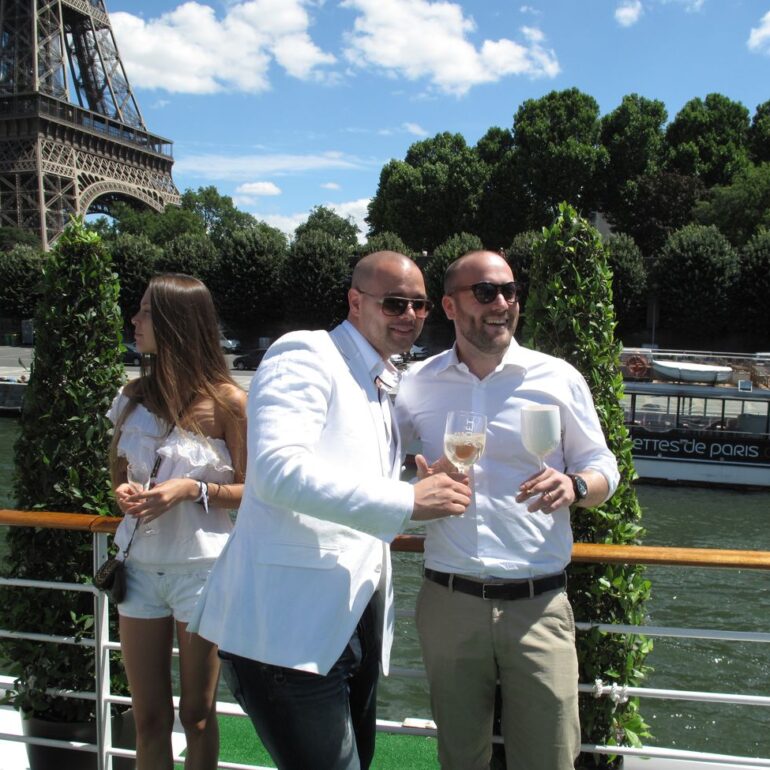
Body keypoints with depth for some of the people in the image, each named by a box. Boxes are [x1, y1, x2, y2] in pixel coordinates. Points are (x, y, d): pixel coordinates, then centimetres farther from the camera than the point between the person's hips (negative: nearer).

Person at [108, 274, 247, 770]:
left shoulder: (226, 401, -10)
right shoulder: (134, 397, 4)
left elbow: (250, 491, -6)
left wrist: (192, 490, -21)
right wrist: (124, 494, -5)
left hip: (201, 569, -4)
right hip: (140, 566, 4)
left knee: (197, 715, 11)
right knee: (149, 718, 12)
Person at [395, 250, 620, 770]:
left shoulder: (559, 379, 0)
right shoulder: (416, 386, 4)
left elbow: (602, 466, 7)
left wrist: (574, 486, -16)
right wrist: (424, 486, -10)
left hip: (538, 604, -1)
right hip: (448, 602, 2)